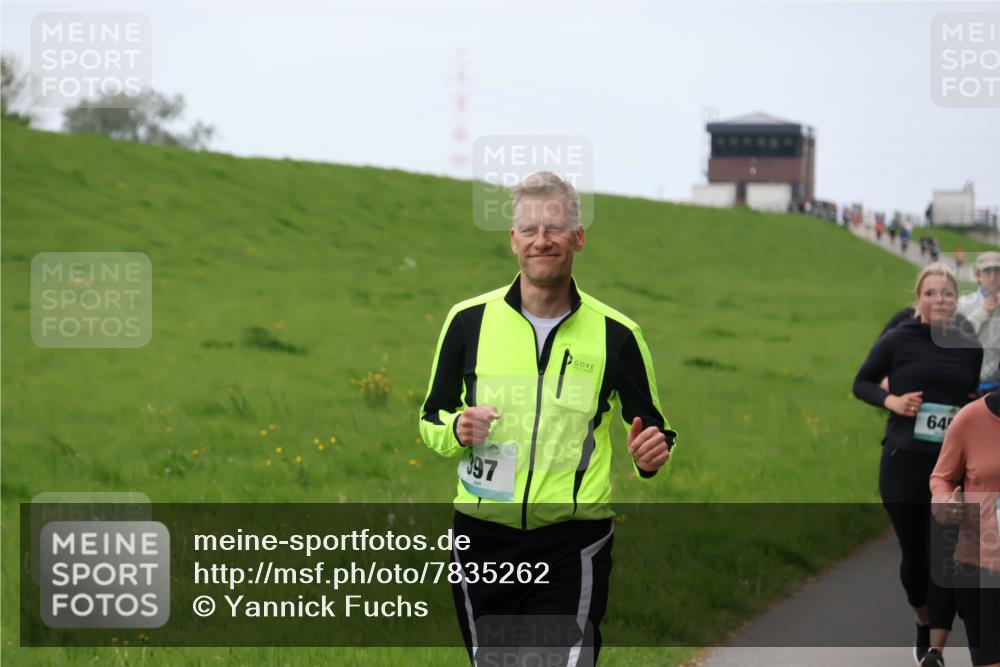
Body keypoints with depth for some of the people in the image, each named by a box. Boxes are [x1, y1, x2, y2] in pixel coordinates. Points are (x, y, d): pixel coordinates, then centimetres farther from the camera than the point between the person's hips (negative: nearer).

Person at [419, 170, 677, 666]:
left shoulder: (616, 334, 1)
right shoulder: (469, 320, 3)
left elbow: (650, 423, 12)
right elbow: (431, 417, 12)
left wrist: (650, 454, -11)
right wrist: (457, 430, -11)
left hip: (573, 549, -2)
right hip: (483, 539, 2)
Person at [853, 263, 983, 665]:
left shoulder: (970, 348, 5)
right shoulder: (897, 340, -5)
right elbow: (862, 383, 5)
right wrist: (891, 400, -12)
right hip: (903, 464, -1)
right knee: (914, 553, 9)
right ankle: (923, 624, 37)